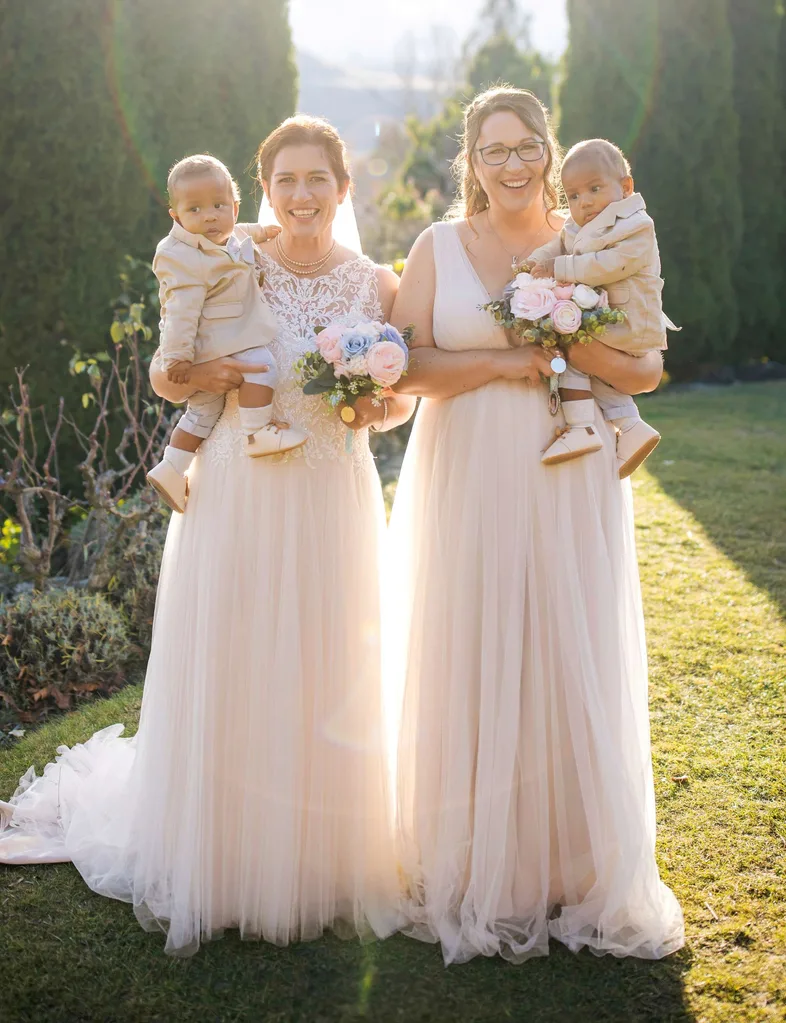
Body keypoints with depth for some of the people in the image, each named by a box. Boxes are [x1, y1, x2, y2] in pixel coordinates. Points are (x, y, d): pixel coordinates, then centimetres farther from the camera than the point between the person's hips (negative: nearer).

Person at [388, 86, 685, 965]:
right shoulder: (439, 247, 6)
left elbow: (647, 371, 5)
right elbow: (400, 365, -3)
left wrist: (572, 346, -12)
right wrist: (501, 362, -12)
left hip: (568, 489, 1)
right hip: (467, 487, 0)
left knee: (572, 673, 4)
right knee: (470, 673, 3)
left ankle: (581, 875, 20)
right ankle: (474, 880, 19)